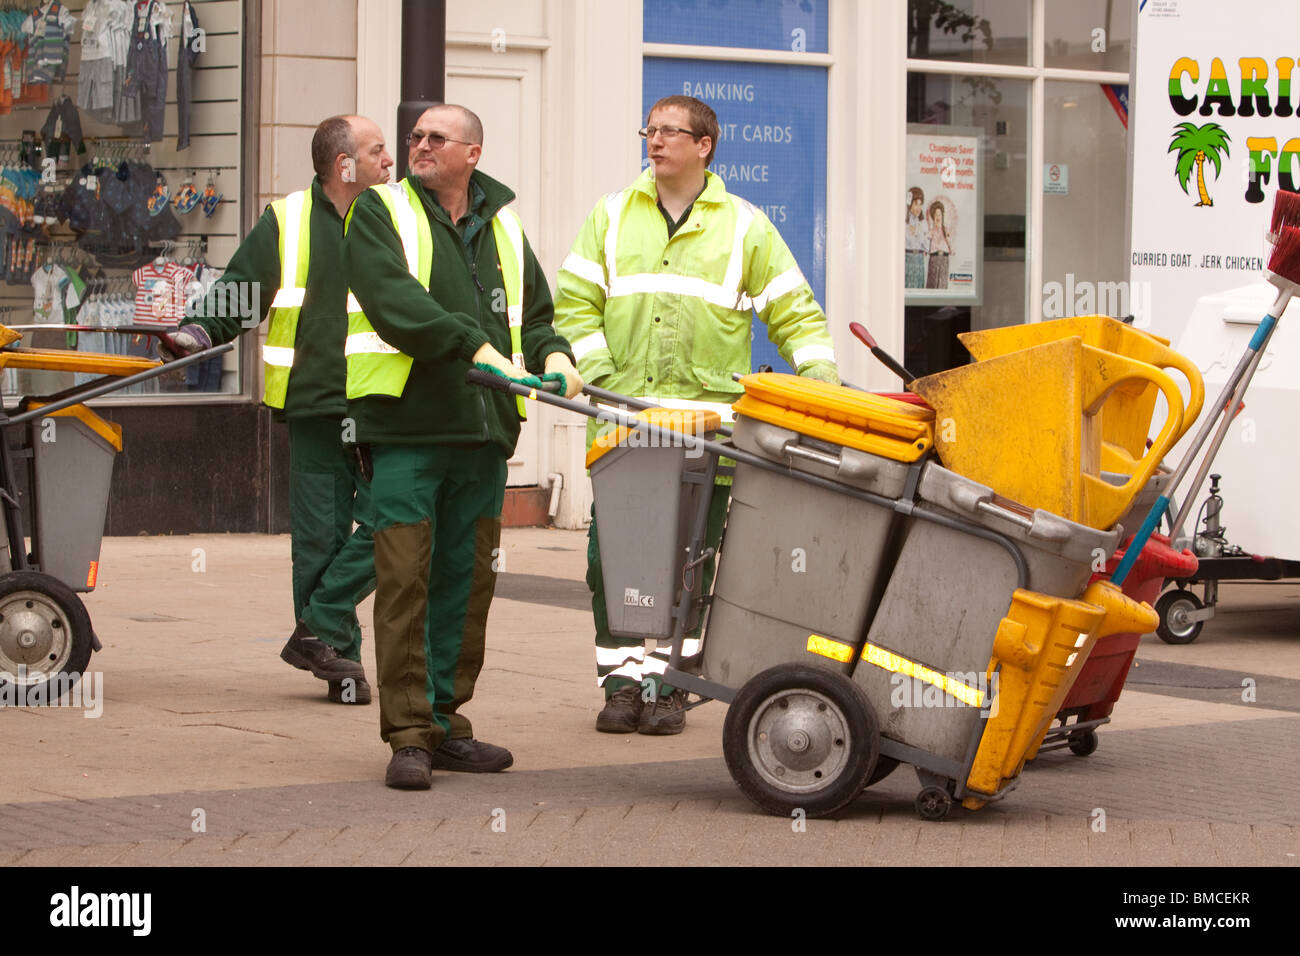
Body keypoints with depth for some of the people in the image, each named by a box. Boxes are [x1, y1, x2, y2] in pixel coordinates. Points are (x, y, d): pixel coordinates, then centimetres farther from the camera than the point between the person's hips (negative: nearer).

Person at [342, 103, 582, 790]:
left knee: (467, 580, 8)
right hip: (406, 427, -5)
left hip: (483, 432, 5)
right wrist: (476, 347, -23)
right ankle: (408, 735, -4)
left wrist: (551, 353, -2)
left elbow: (535, 311, 22)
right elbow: (393, 300, -13)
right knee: (405, 580, -7)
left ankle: (445, 723, 18)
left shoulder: (503, 229, 18)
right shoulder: (380, 212, 3)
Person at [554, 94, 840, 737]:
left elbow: (794, 314, 9)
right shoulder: (612, 217, 11)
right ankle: (622, 681, 8)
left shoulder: (744, 227, 8)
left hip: (706, 428, -1)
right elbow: (574, 304, 7)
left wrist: (822, 381, -5)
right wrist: (603, 378, -6)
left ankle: (669, 685, 9)